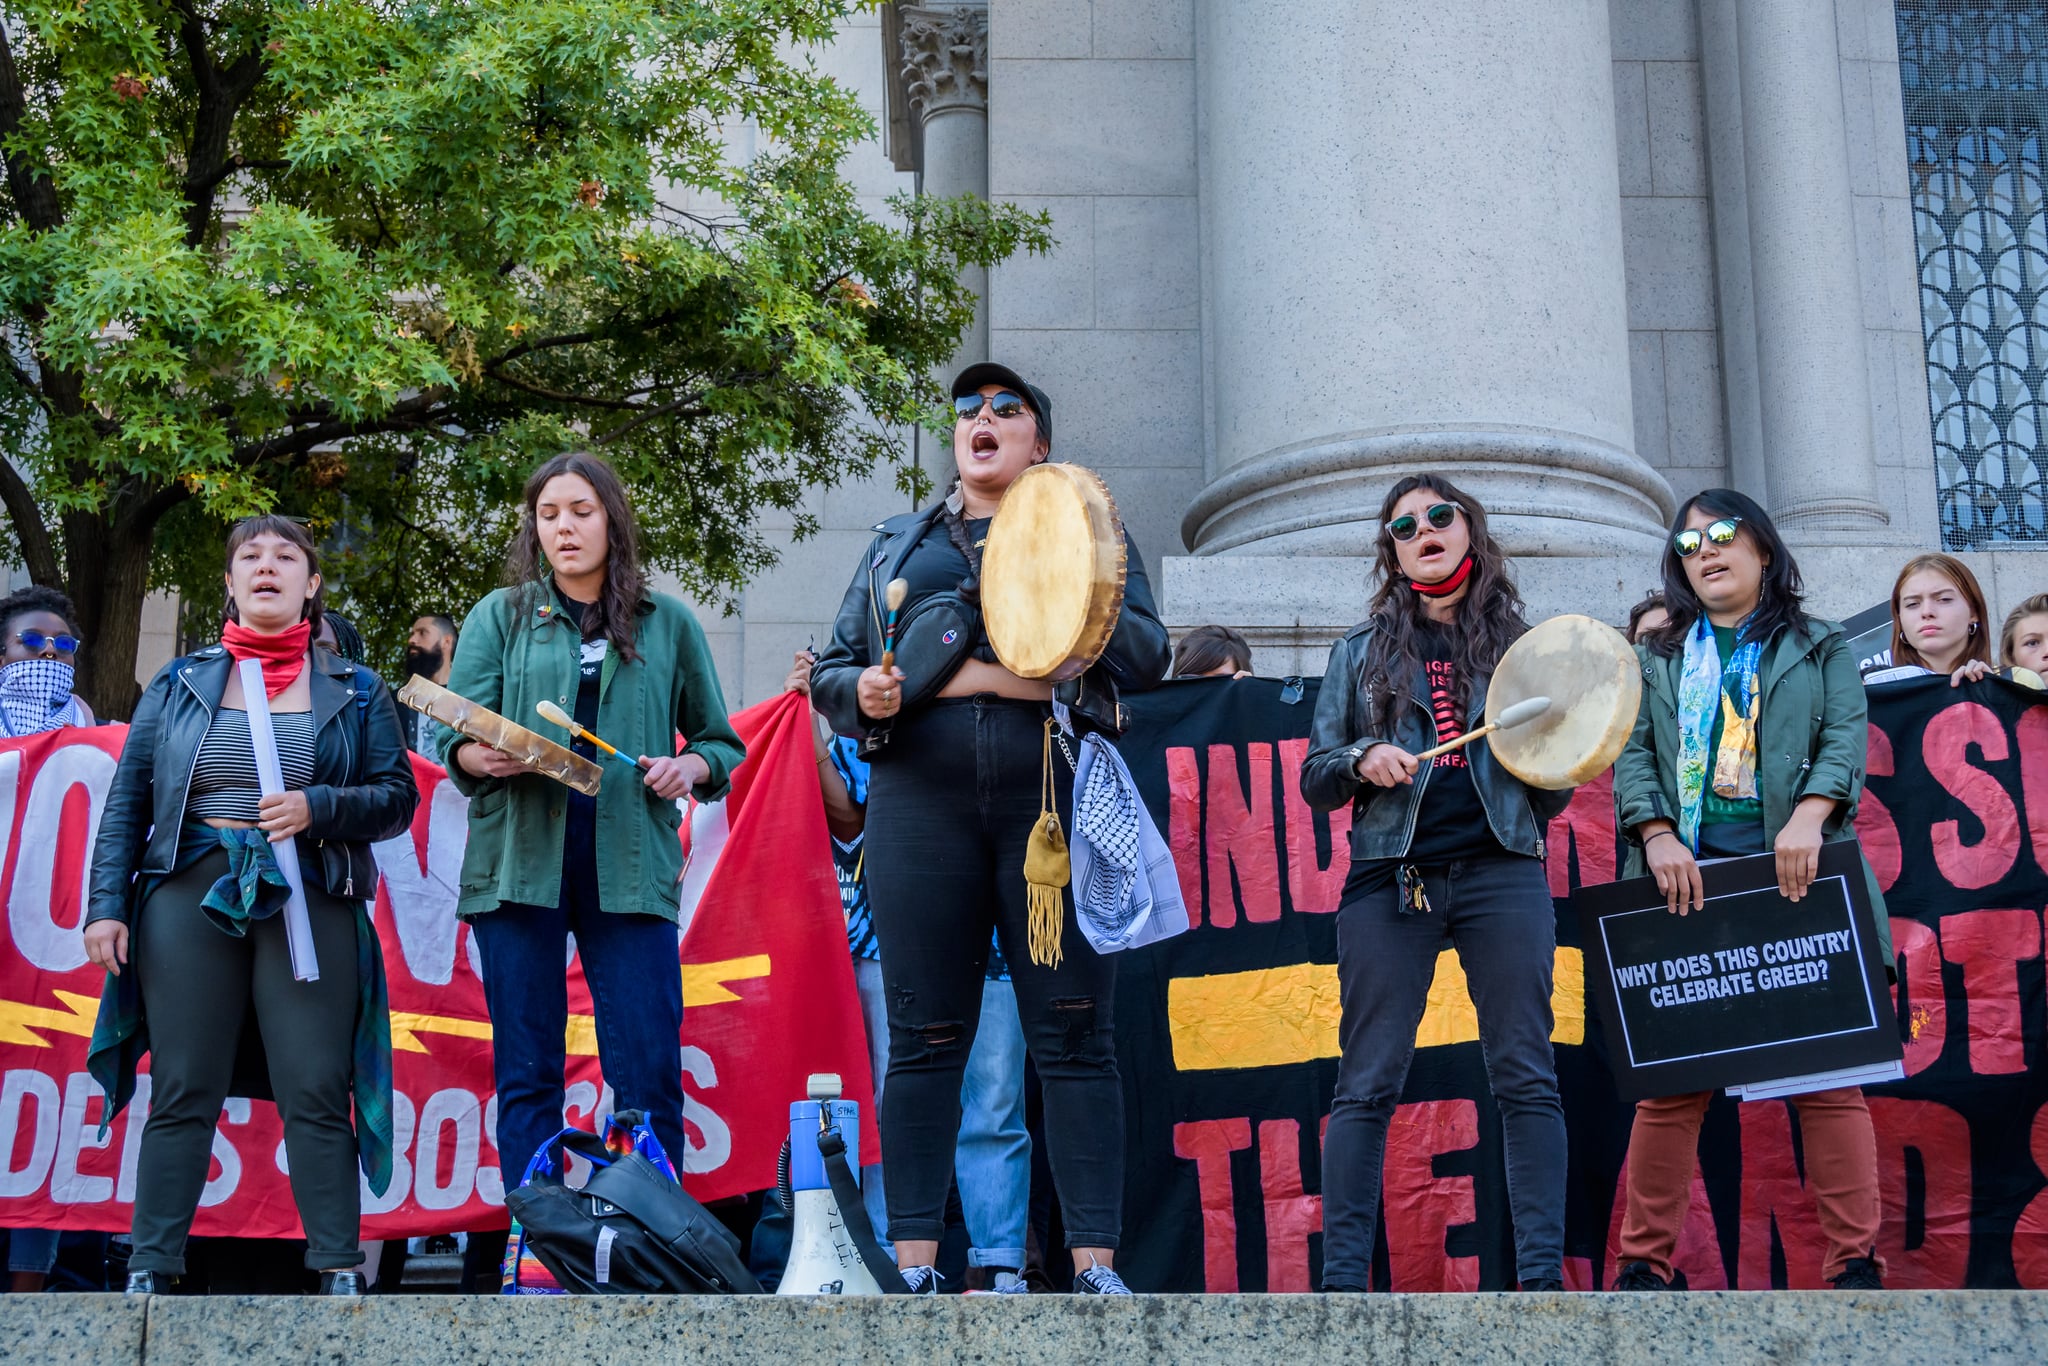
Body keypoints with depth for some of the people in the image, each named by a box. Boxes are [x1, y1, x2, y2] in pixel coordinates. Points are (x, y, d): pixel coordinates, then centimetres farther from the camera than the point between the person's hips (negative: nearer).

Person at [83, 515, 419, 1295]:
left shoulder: (355, 693, 10)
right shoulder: (180, 684, 12)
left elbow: (397, 797, 5)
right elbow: (128, 799, 10)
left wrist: (317, 807, -12)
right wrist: (107, 903, 1)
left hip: (308, 902, -1)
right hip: (190, 892, 1)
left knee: (317, 1094, -4)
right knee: (183, 1093, 1)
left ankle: (339, 1272, 0)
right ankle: (150, 1272, 6)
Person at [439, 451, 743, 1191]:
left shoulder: (668, 624, 14)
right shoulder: (499, 617, 13)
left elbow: (722, 742, 18)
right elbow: (454, 738, 4)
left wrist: (691, 767, -5)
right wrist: (482, 757, -19)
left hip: (629, 863, 0)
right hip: (519, 860, 0)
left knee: (649, 1072, -5)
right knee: (526, 1071, 1)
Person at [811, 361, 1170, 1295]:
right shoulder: (900, 544, 22)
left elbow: (1145, 656, 1)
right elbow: (830, 667, 19)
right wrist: (861, 692, -4)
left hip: (1055, 795, -2)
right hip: (924, 800, 2)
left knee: (1073, 1035, -4)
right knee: (924, 1035, 0)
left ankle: (1095, 1265, -2)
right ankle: (914, 1266, 4)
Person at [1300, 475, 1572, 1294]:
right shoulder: (1362, 651, 15)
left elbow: (1552, 796, 15)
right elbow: (1315, 779, 12)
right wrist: (1362, 761, -9)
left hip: (1501, 872, 0)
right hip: (1390, 876, 0)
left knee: (1526, 1075, -4)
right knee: (1368, 1082, -4)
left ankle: (1542, 1273, -1)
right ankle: (1342, 1274, -2)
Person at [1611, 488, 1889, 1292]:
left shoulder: (1819, 648, 17)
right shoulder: (1656, 660, 21)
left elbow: (1846, 737, 2)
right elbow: (1633, 757, 10)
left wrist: (1809, 815, -17)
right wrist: (1657, 835, -9)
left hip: (1795, 877, -1)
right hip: (1689, 879, 1)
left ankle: (1855, 1262, -3)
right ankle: (1645, 1261, 1)